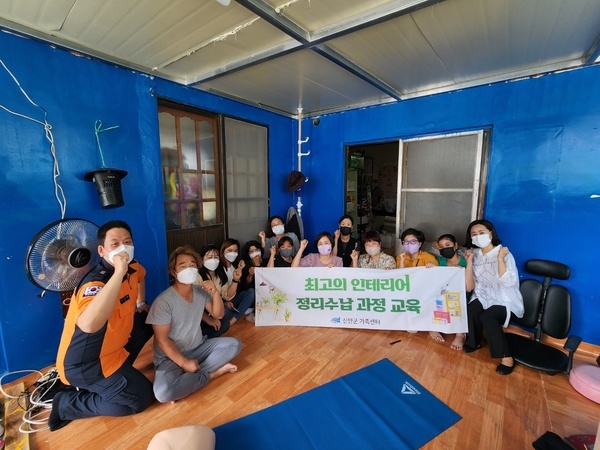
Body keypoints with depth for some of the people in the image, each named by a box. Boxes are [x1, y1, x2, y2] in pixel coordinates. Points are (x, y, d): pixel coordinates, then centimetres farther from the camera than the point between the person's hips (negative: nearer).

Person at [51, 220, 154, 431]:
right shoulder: (95, 282, -31)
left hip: (111, 347, 8)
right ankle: (66, 403, 9)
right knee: (142, 397, -2)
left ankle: (117, 374, 20)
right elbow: (89, 324, -53)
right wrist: (118, 273, -50)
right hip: (84, 363, -8)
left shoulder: (132, 267, -7)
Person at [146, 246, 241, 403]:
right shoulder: (163, 301, -21)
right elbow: (162, 340, -18)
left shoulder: (201, 291, -6)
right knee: (163, 392, -32)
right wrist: (184, 363, -20)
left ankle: (193, 374, -13)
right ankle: (212, 372, -12)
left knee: (234, 344, -11)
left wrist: (215, 293, -18)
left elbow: (218, 314, 0)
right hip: (171, 356, -4)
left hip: (198, 347, 5)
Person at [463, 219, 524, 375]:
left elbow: (508, 282, -25)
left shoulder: (504, 253, -10)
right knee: (470, 310, -27)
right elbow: (469, 287, -6)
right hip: (483, 298, 4)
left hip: (504, 301, -3)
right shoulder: (475, 255, 2)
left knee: (486, 317, -31)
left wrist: (500, 258, -25)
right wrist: (469, 262, -12)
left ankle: (507, 357, -13)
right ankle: (474, 341, -1)